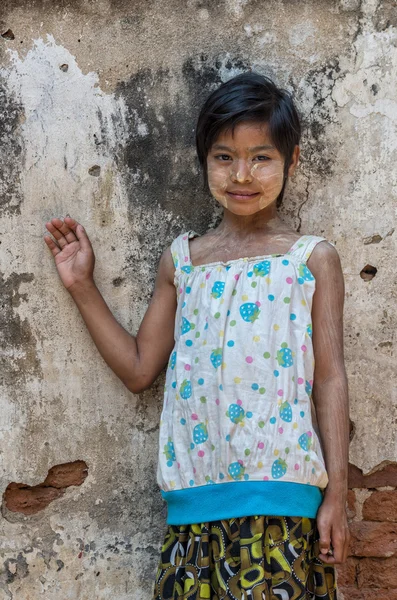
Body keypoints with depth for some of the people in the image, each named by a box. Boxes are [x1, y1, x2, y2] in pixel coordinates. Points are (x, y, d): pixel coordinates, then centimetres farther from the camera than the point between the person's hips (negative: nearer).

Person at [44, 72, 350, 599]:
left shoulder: (313, 258, 5)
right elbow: (139, 368, 15)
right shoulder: (181, 261, 12)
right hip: (195, 499, 3)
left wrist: (336, 494, -2)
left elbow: (330, 378, 3)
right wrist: (81, 285, 13)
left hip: (281, 491, -2)